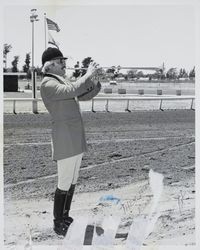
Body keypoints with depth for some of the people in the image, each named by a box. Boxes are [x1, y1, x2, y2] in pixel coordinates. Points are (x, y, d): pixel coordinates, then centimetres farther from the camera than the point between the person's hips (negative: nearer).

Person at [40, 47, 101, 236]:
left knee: (72, 181, 16)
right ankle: (58, 224, 10)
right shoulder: (47, 84, -12)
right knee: (64, 184, -2)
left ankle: (65, 217, 28)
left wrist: (94, 77, 2)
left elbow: (86, 95, 16)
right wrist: (88, 75, -19)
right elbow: (71, 91, -28)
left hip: (76, 138, 9)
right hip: (64, 138, -9)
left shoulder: (63, 81, 16)